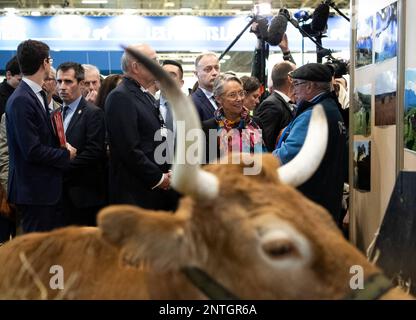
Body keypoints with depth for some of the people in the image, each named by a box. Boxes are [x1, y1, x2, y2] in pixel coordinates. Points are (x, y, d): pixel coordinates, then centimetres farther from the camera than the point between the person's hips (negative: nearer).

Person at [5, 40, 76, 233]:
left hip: (50, 188, 9)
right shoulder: (20, 101, -18)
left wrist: (63, 147, 1)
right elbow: (32, 150, -22)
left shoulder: (38, 95, 12)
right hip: (34, 192, -9)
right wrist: (66, 155, -9)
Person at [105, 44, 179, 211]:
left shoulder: (148, 97, 18)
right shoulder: (120, 97, -12)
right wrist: (159, 178, -12)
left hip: (158, 191, 9)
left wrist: (167, 172, 7)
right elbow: (129, 149, -19)